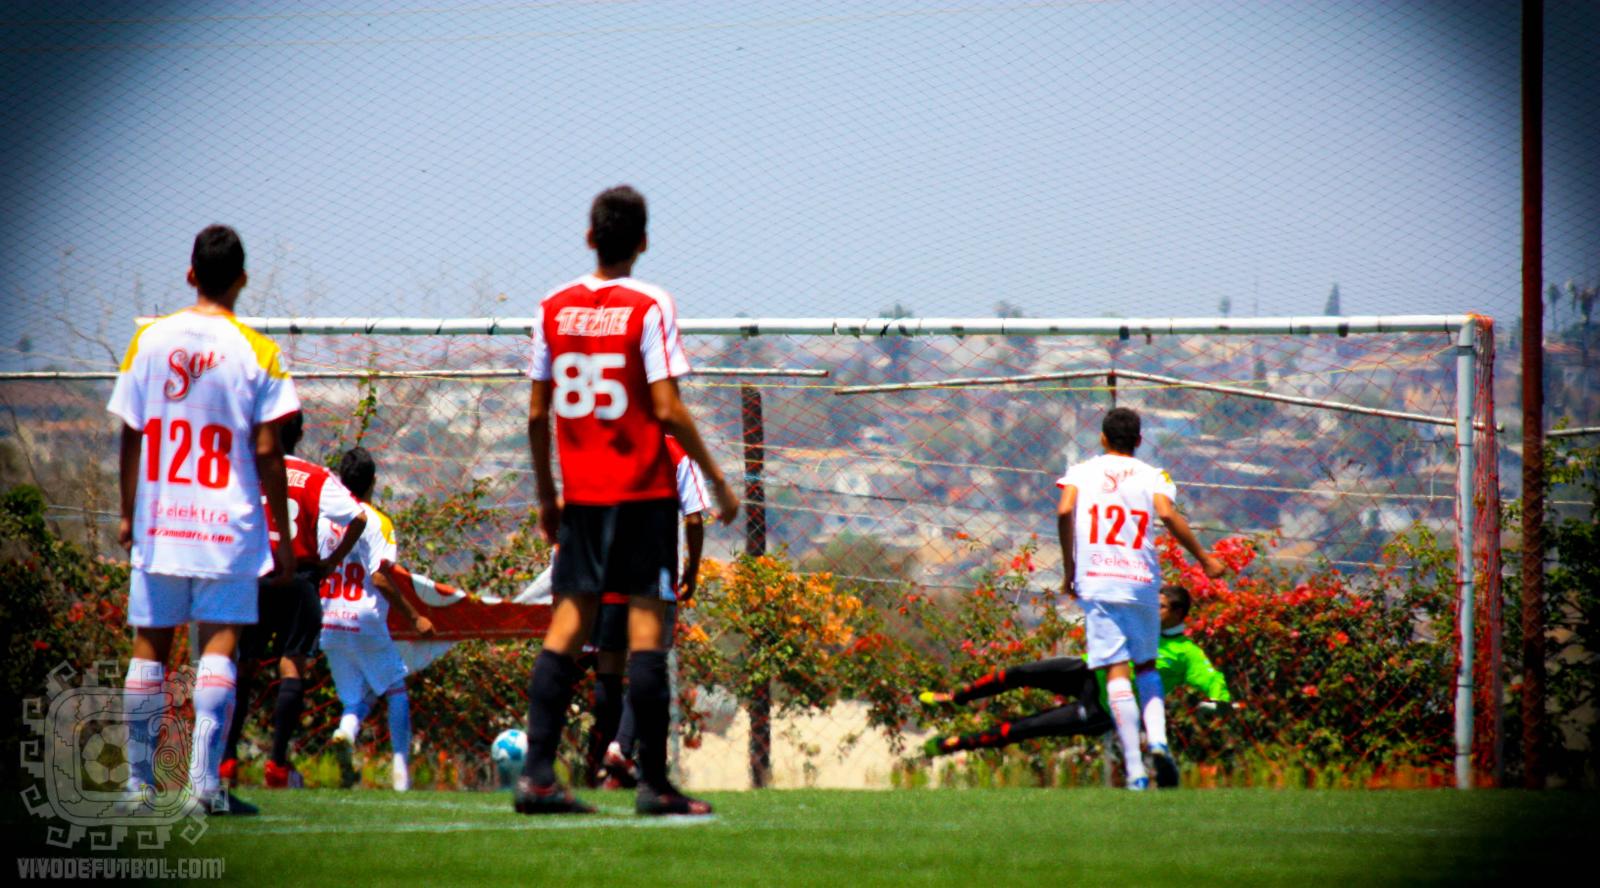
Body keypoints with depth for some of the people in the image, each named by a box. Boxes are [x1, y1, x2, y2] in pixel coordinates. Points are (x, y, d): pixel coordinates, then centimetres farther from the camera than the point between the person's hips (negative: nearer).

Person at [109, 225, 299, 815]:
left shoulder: (150, 340, 3)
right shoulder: (255, 352, -5)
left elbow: (130, 436, 5)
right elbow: (266, 452, -6)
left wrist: (128, 514, 15)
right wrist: (284, 536, 1)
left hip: (157, 523, 3)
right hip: (228, 524, -3)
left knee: (150, 648, 9)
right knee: (219, 643, -3)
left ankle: (140, 782, 11)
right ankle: (206, 777, -13)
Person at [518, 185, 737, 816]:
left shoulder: (554, 309, 6)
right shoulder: (649, 307, -8)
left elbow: (536, 413, 8)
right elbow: (667, 409, -13)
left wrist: (546, 495, 18)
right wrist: (716, 479, -4)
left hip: (580, 494, 4)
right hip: (643, 491, -4)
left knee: (568, 622, 6)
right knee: (645, 623, -3)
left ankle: (536, 774, -2)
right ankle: (653, 783, -3)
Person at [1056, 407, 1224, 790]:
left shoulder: (1082, 472, 11)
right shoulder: (1152, 475, 9)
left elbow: (1065, 511, -6)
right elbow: (1167, 514, -9)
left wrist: (1069, 569, 2)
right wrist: (1203, 558, -2)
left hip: (1096, 581, -1)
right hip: (1142, 581, 1)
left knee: (1116, 672, -6)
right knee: (1146, 665, 19)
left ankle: (1135, 771, -16)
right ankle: (1157, 740, -6)